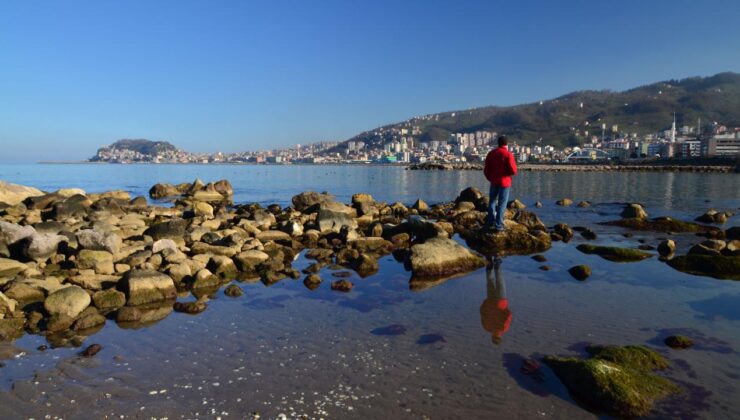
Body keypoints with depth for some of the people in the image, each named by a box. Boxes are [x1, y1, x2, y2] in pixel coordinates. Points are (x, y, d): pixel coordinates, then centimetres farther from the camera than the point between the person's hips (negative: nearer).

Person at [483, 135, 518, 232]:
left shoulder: (491, 153, 4)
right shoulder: (508, 154, -12)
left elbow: (486, 169, 6)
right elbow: (513, 170, -17)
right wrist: (514, 172, 6)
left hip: (494, 181, 4)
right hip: (504, 182, -4)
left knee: (492, 201, 17)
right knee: (502, 204, 1)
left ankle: (490, 223, 19)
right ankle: (499, 225, 1)